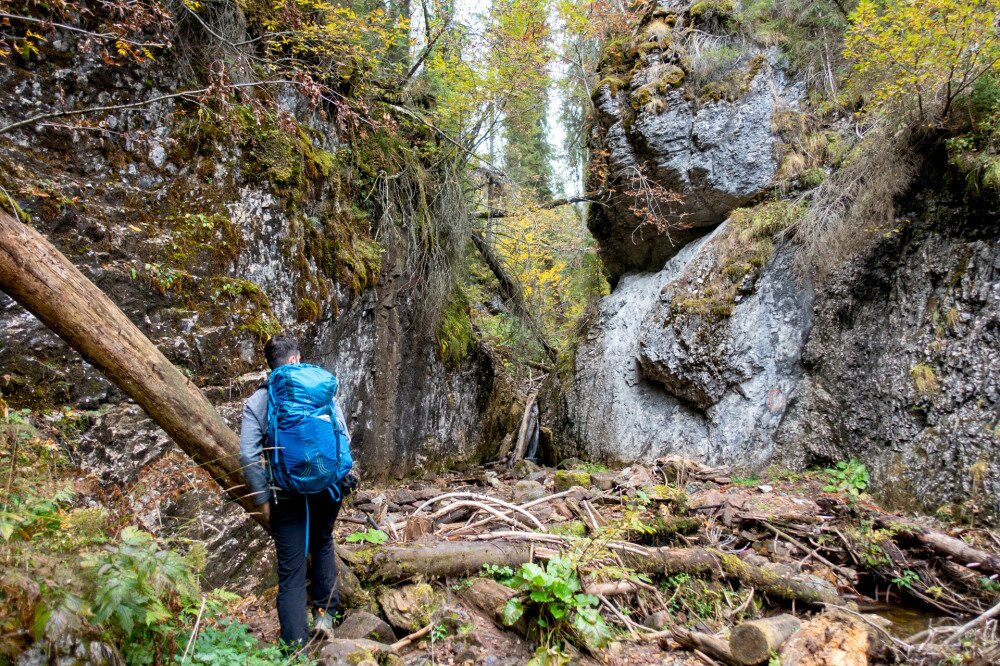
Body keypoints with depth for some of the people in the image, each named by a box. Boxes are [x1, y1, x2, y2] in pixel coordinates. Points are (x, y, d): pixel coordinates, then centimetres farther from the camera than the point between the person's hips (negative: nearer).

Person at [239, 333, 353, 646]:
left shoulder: (256, 401, -2)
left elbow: (248, 456, -9)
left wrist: (262, 498, -2)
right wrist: (343, 479, 9)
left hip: (286, 496, -2)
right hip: (326, 489, 2)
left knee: (291, 571, 4)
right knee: (322, 545, 29)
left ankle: (296, 648, 5)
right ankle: (324, 612, 29)